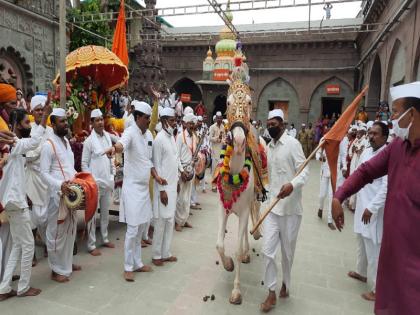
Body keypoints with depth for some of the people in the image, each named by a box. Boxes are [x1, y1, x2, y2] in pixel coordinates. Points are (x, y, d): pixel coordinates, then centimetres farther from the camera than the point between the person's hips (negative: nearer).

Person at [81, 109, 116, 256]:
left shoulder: (108, 136, 6)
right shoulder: (89, 141, -10)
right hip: (95, 183, -5)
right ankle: (91, 245, 13)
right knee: (93, 214, 3)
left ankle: (105, 238, 31)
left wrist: (112, 176, 9)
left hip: (107, 181, 6)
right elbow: (84, 163, -7)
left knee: (106, 212, 16)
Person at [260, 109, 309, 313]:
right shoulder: (269, 147, 10)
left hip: (291, 207, -5)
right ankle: (271, 292, 15)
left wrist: (292, 184, -35)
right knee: (268, 250, 0)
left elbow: (304, 171, -16)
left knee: (287, 251, 12)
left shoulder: (293, 143, -10)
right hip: (272, 206, 5)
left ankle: (285, 283, 36)